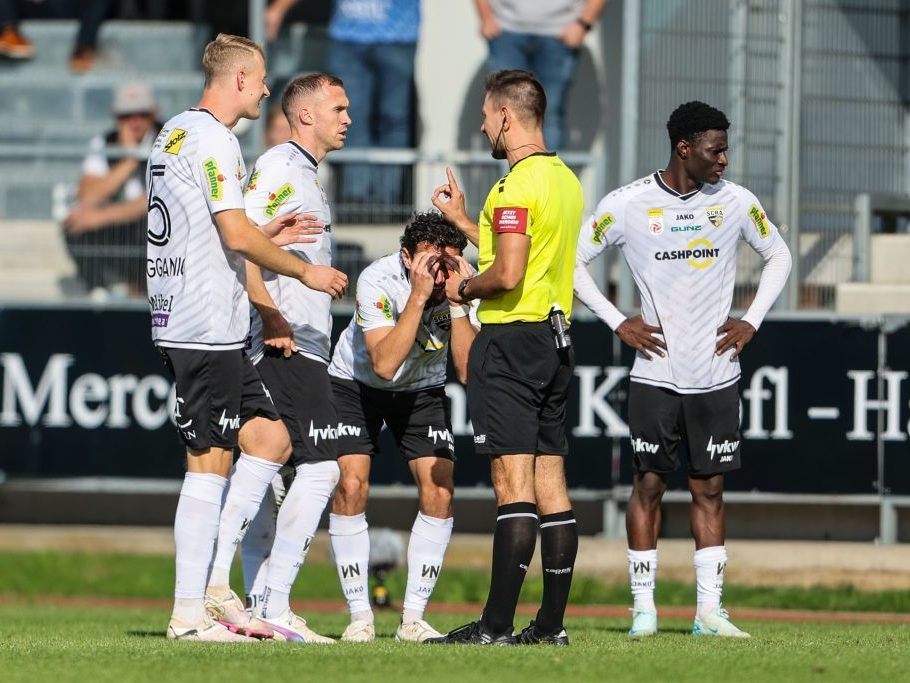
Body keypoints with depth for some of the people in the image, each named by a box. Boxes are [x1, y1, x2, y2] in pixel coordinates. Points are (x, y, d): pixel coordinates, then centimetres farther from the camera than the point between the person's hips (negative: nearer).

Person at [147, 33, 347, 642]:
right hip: (208, 326, -10)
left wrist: (263, 235, 23)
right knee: (210, 461, -7)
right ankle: (189, 611, -5)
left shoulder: (175, 133, 18)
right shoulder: (213, 140, -13)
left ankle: (212, 579, 9)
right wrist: (306, 271, -7)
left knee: (270, 438, 12)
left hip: (179, 319, 10)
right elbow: (237, 235, -18)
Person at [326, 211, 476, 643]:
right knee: (351, 485, -18)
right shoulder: (378, 280, -32)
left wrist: (457, 303, -39)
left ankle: (413, 618, -3)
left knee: (439, 491, -12)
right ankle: (359, 615, -8)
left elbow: (468, 371, -31)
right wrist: (419, 296, -45)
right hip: (355, 383, -3)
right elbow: (385, 364, -41)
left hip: (422, 389, 3)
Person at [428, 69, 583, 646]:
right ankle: (552, 623, 9)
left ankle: (497, 625, -13)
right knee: (551, 483, 8)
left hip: (511, 339, -9)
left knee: (513, 482, -12)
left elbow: (508, 274, -22)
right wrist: (463, 219, 29)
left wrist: (464, 288, -3)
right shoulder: (567, 179, 15)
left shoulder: (516, 186, -14)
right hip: (556, 336, 9)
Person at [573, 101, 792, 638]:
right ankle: (644, 608, 5)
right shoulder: (627, 205, -5)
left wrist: (751, 321, 6)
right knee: (649, 484, 0)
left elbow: (779, 256, 17)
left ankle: (710, 609, 4)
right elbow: (572, 261, 4)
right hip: (657, 371, -2)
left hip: (717, 374, 2)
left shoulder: (735, 201, 3)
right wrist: (618, 323, -2)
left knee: (710, 488, 3)